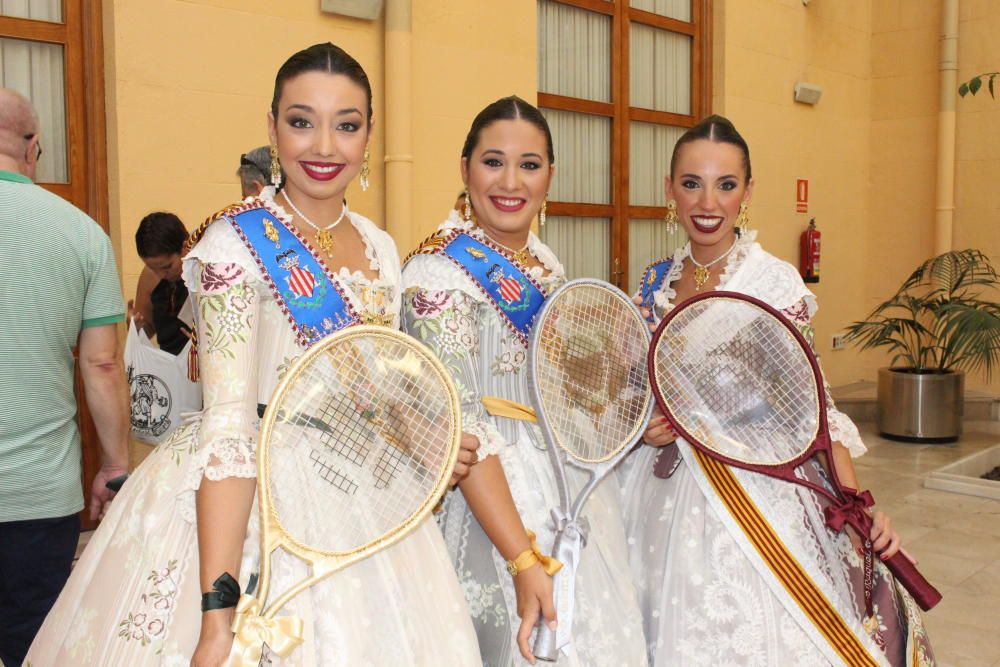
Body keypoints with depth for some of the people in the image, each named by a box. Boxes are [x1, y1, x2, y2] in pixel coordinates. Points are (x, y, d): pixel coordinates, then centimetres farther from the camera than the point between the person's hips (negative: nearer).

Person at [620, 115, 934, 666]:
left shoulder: (774, 280, -9)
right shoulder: (654, 284, 5)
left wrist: (855, 502, -21)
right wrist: (643, 425, -8)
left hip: (754, 495, -4)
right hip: (663, 495, 5)